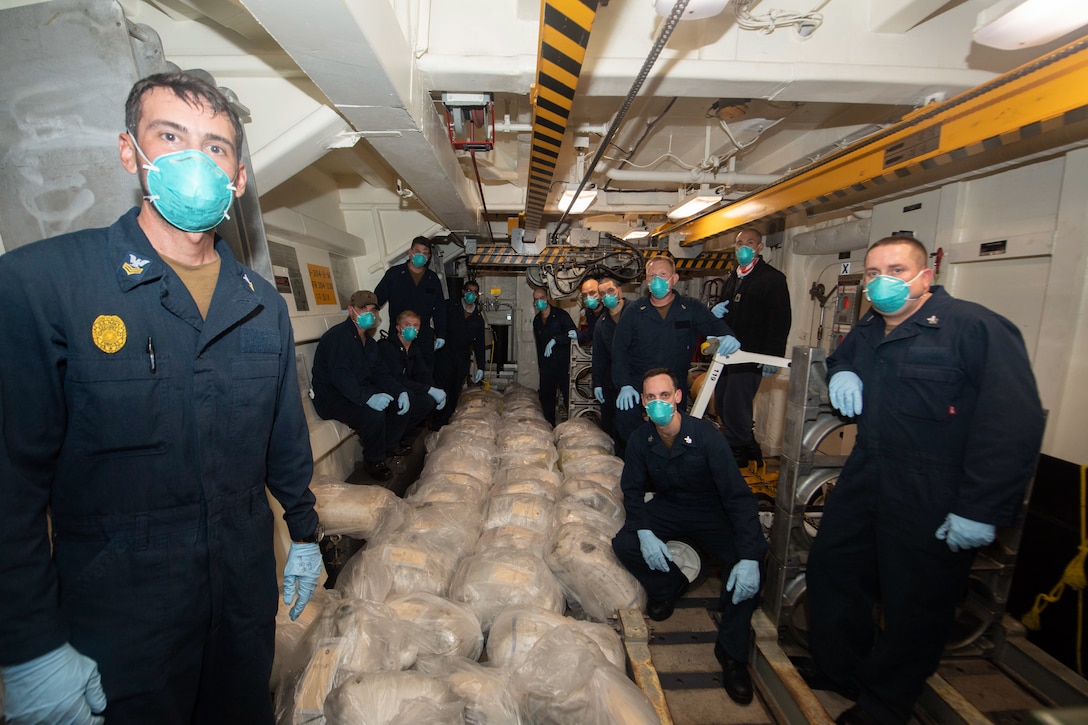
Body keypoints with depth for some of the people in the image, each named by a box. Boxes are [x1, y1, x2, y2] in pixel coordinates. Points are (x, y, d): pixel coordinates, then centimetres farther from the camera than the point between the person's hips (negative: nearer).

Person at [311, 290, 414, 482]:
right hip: (331, 397, -9)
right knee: (373, 414, -32)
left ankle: (390, 444, 16)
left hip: (362, 390, 10)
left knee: (402, 399, 1)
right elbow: (339, 375, -32)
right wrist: (368, 397, -44)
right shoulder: (338, 336, -19)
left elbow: (380, 373, 9)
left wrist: (401, 391, -8)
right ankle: (374, 460, -7)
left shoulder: (369, 341, 12)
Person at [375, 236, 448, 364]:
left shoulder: (433, 279, 10)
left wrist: (440, 334, 10)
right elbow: (378, 298, 3)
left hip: (424, 338, 2)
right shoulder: (394, 273, 3)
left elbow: (440, 309, 14)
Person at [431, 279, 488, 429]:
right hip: (444, 355, -4)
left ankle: (444, 425, 16)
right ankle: (436, 427, -1)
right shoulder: (449, 306, 5)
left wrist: (480, 366, 11)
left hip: (462, 360, 4)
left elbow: (479, 343, 16)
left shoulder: (478, 318, 15)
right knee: (442, 391, -10)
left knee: (454, 395, 6)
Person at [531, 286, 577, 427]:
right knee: (546, 396, 10)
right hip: (547, 365, 6)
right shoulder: (537, 320, 14)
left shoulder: (561, 314, -6)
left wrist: (554, 340, -24)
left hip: (563, 363, -6)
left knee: (569, 394, -6)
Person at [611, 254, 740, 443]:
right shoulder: (634, 312, 1)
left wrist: (727, 337, -30)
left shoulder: (691, 309, 1)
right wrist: (625, 385, -11)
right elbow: (619, 348, 0)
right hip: (637, 387, 0)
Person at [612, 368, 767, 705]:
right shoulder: (641, 439, -13)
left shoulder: (706, 436, -26)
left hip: (711, 513, -3)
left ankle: (731, 651, -3)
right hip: (666, 508, 3)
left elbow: (738, 495, -27)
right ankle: (669, 585, 13)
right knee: (623, 544, -19)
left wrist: (749, 557, -36)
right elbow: (632, 489, -3)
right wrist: (644, 532, -21)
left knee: (745, 570, -27)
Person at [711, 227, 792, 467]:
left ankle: (737, 455, 7)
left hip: (751, 356, -8)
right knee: (723, 404, 11)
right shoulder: (732, 277, 19)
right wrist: (715, 311, 5)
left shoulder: (772, 278, -4)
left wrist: (772, 356, -18)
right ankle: (749, 448, 27)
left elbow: (781, 321, -11)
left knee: (735, 408, -10)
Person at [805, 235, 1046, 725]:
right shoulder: (868, 330, 11)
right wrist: (841, 371, 8)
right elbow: (841, 355, 34)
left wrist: (980, 509, -21)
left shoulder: (974, 327, -14)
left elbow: (1014, 422, -19)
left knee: (914, 606, 7)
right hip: (867, 477, 8)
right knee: (830, 567, 14)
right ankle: (840, 673, 37)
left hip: (932, 500, -7)